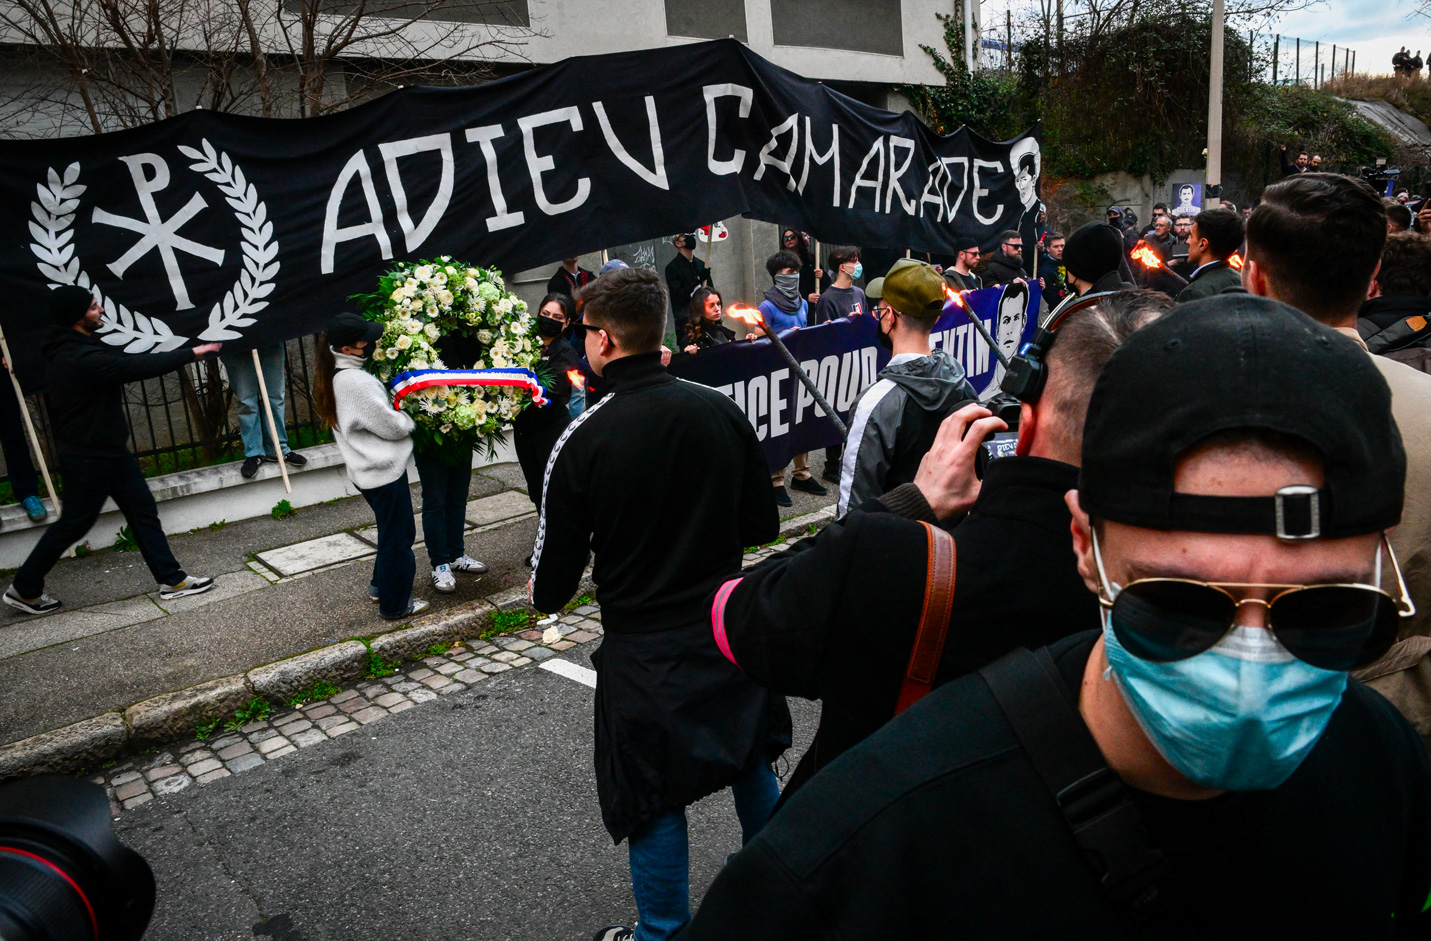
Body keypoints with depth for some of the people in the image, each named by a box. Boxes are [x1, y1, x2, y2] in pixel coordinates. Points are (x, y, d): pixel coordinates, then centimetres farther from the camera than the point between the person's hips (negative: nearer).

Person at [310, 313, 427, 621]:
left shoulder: (333, 375, 6)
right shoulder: (355, 381, -25)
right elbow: (391, 425, -20)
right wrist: (410, 418, -1)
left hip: (365, 469, 10)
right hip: (384, 469, -10)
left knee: (390, 531, 26)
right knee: (398, 537, 6)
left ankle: (380, 587, 40)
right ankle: (395, 604, 19)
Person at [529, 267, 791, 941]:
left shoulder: (582, 441, -18)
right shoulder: (723, 412, -7)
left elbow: (555, 578, -11)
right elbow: (763, 526, 2)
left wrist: (545, 599, 11)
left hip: (643, 652, -4)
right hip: (731, 630, 5)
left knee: (654, 801, 14)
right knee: (750, 760, 26)